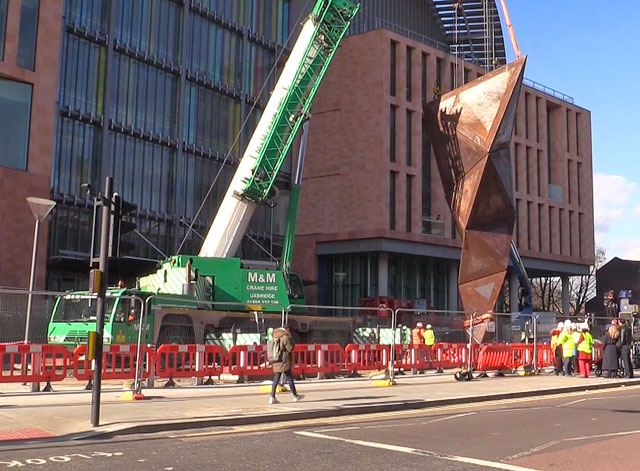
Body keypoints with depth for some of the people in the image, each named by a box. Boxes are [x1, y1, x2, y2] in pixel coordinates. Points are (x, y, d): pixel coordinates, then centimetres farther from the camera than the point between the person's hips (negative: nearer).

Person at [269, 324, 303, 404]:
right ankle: (295, 396, 14)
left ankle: (272, 398, 2)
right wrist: (290, 338, -2)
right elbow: (291, 348, -10)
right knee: (290, 378, 4)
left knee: (276, 379, 8)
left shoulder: (275, 335, 11)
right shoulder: (285, 336, -15)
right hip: (284, 361, -7)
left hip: (276, 362, 7)